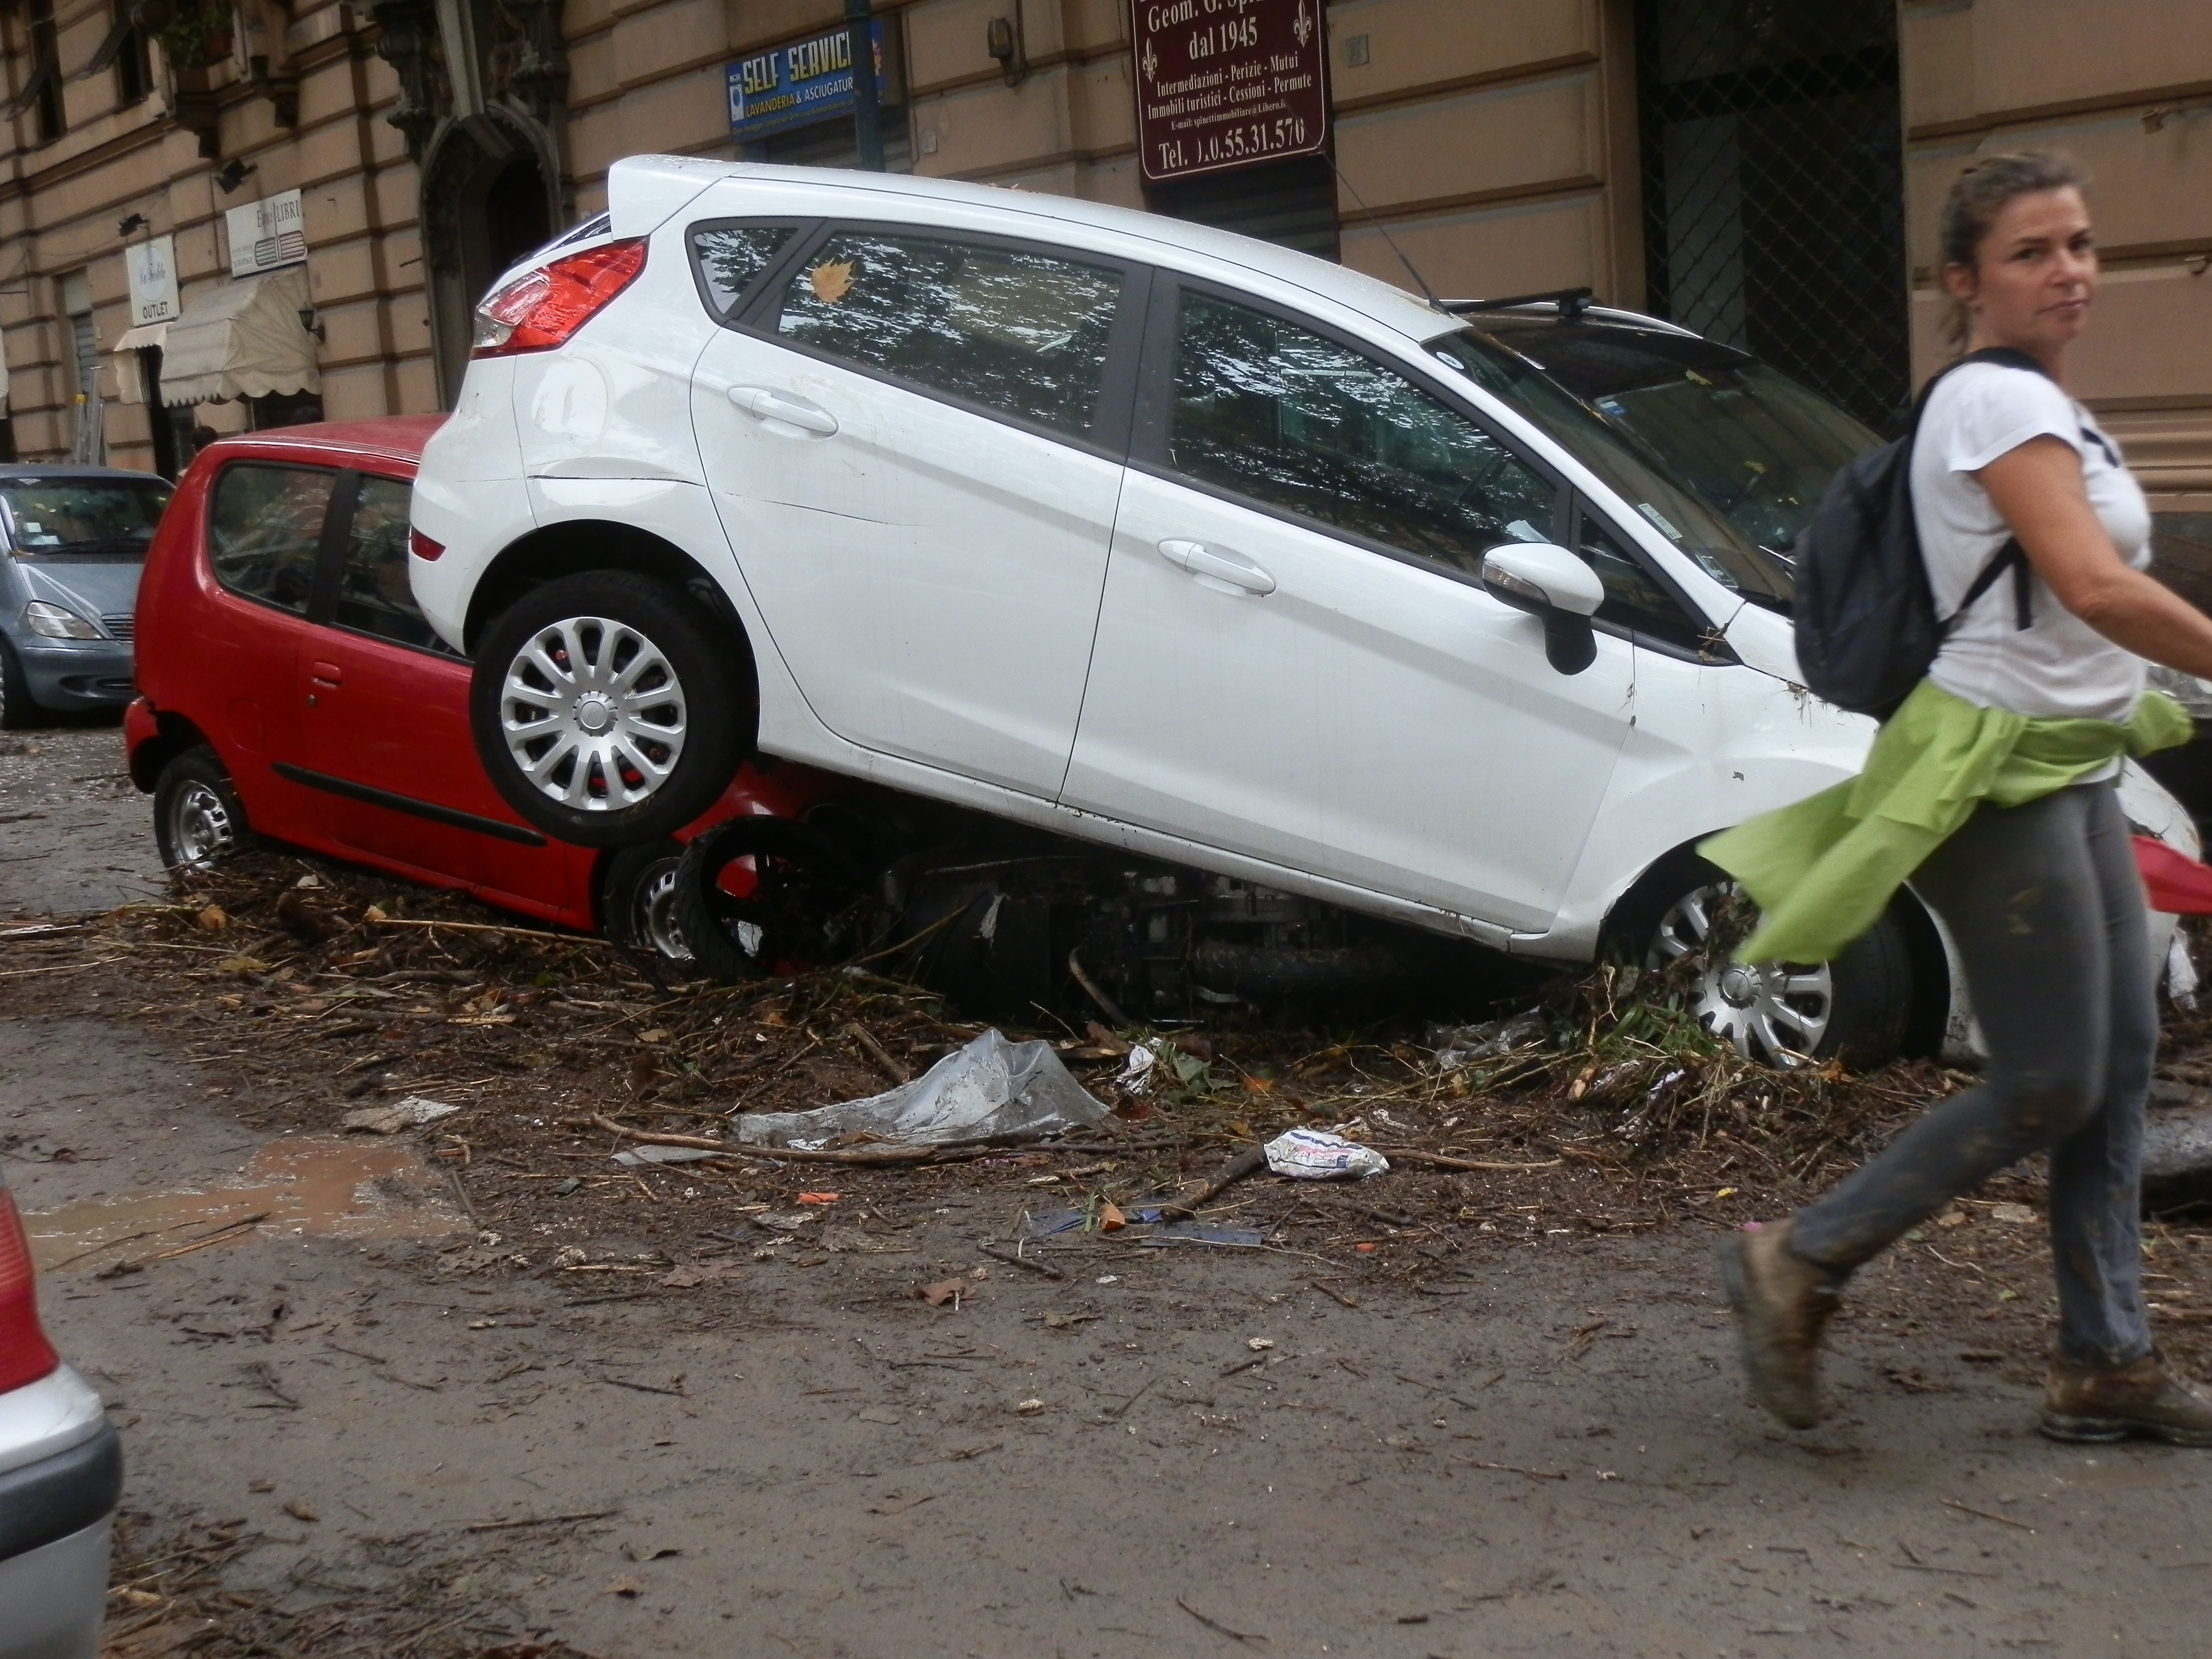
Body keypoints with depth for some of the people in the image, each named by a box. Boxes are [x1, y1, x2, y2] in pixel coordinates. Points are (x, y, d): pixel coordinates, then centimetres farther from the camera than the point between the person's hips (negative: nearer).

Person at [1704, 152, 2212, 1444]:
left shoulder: (2041, 403, 16)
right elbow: (2097, 588, -26)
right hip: (2001, 774, -10)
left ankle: (2108, 1363, 19)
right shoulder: (2001, 401, -15)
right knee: (2048, 1088, -6)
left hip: (2072, 767, 10)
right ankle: (1800, 1264, 6)